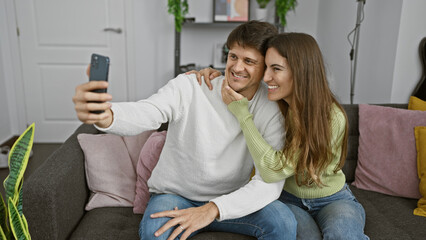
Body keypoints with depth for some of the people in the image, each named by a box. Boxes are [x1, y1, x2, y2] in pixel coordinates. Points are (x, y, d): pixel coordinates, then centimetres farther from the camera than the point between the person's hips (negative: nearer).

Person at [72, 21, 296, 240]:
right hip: (174, 194, -1)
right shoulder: (189, 86, -15)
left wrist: (213, 209, -33)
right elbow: (144, 113, -32)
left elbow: (271, 181, -19)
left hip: (230, 200, 2)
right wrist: (105, 114, -57)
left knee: (283, 221, -23)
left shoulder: (273, 109, -12)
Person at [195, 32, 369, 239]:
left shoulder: (332, 118, -26)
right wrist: (219, 77, -12)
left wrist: (241, 111, -32)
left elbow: (274, 170, -32)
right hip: (288, 198, 2)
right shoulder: (272, 104, -13)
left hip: (332, 199, -2)